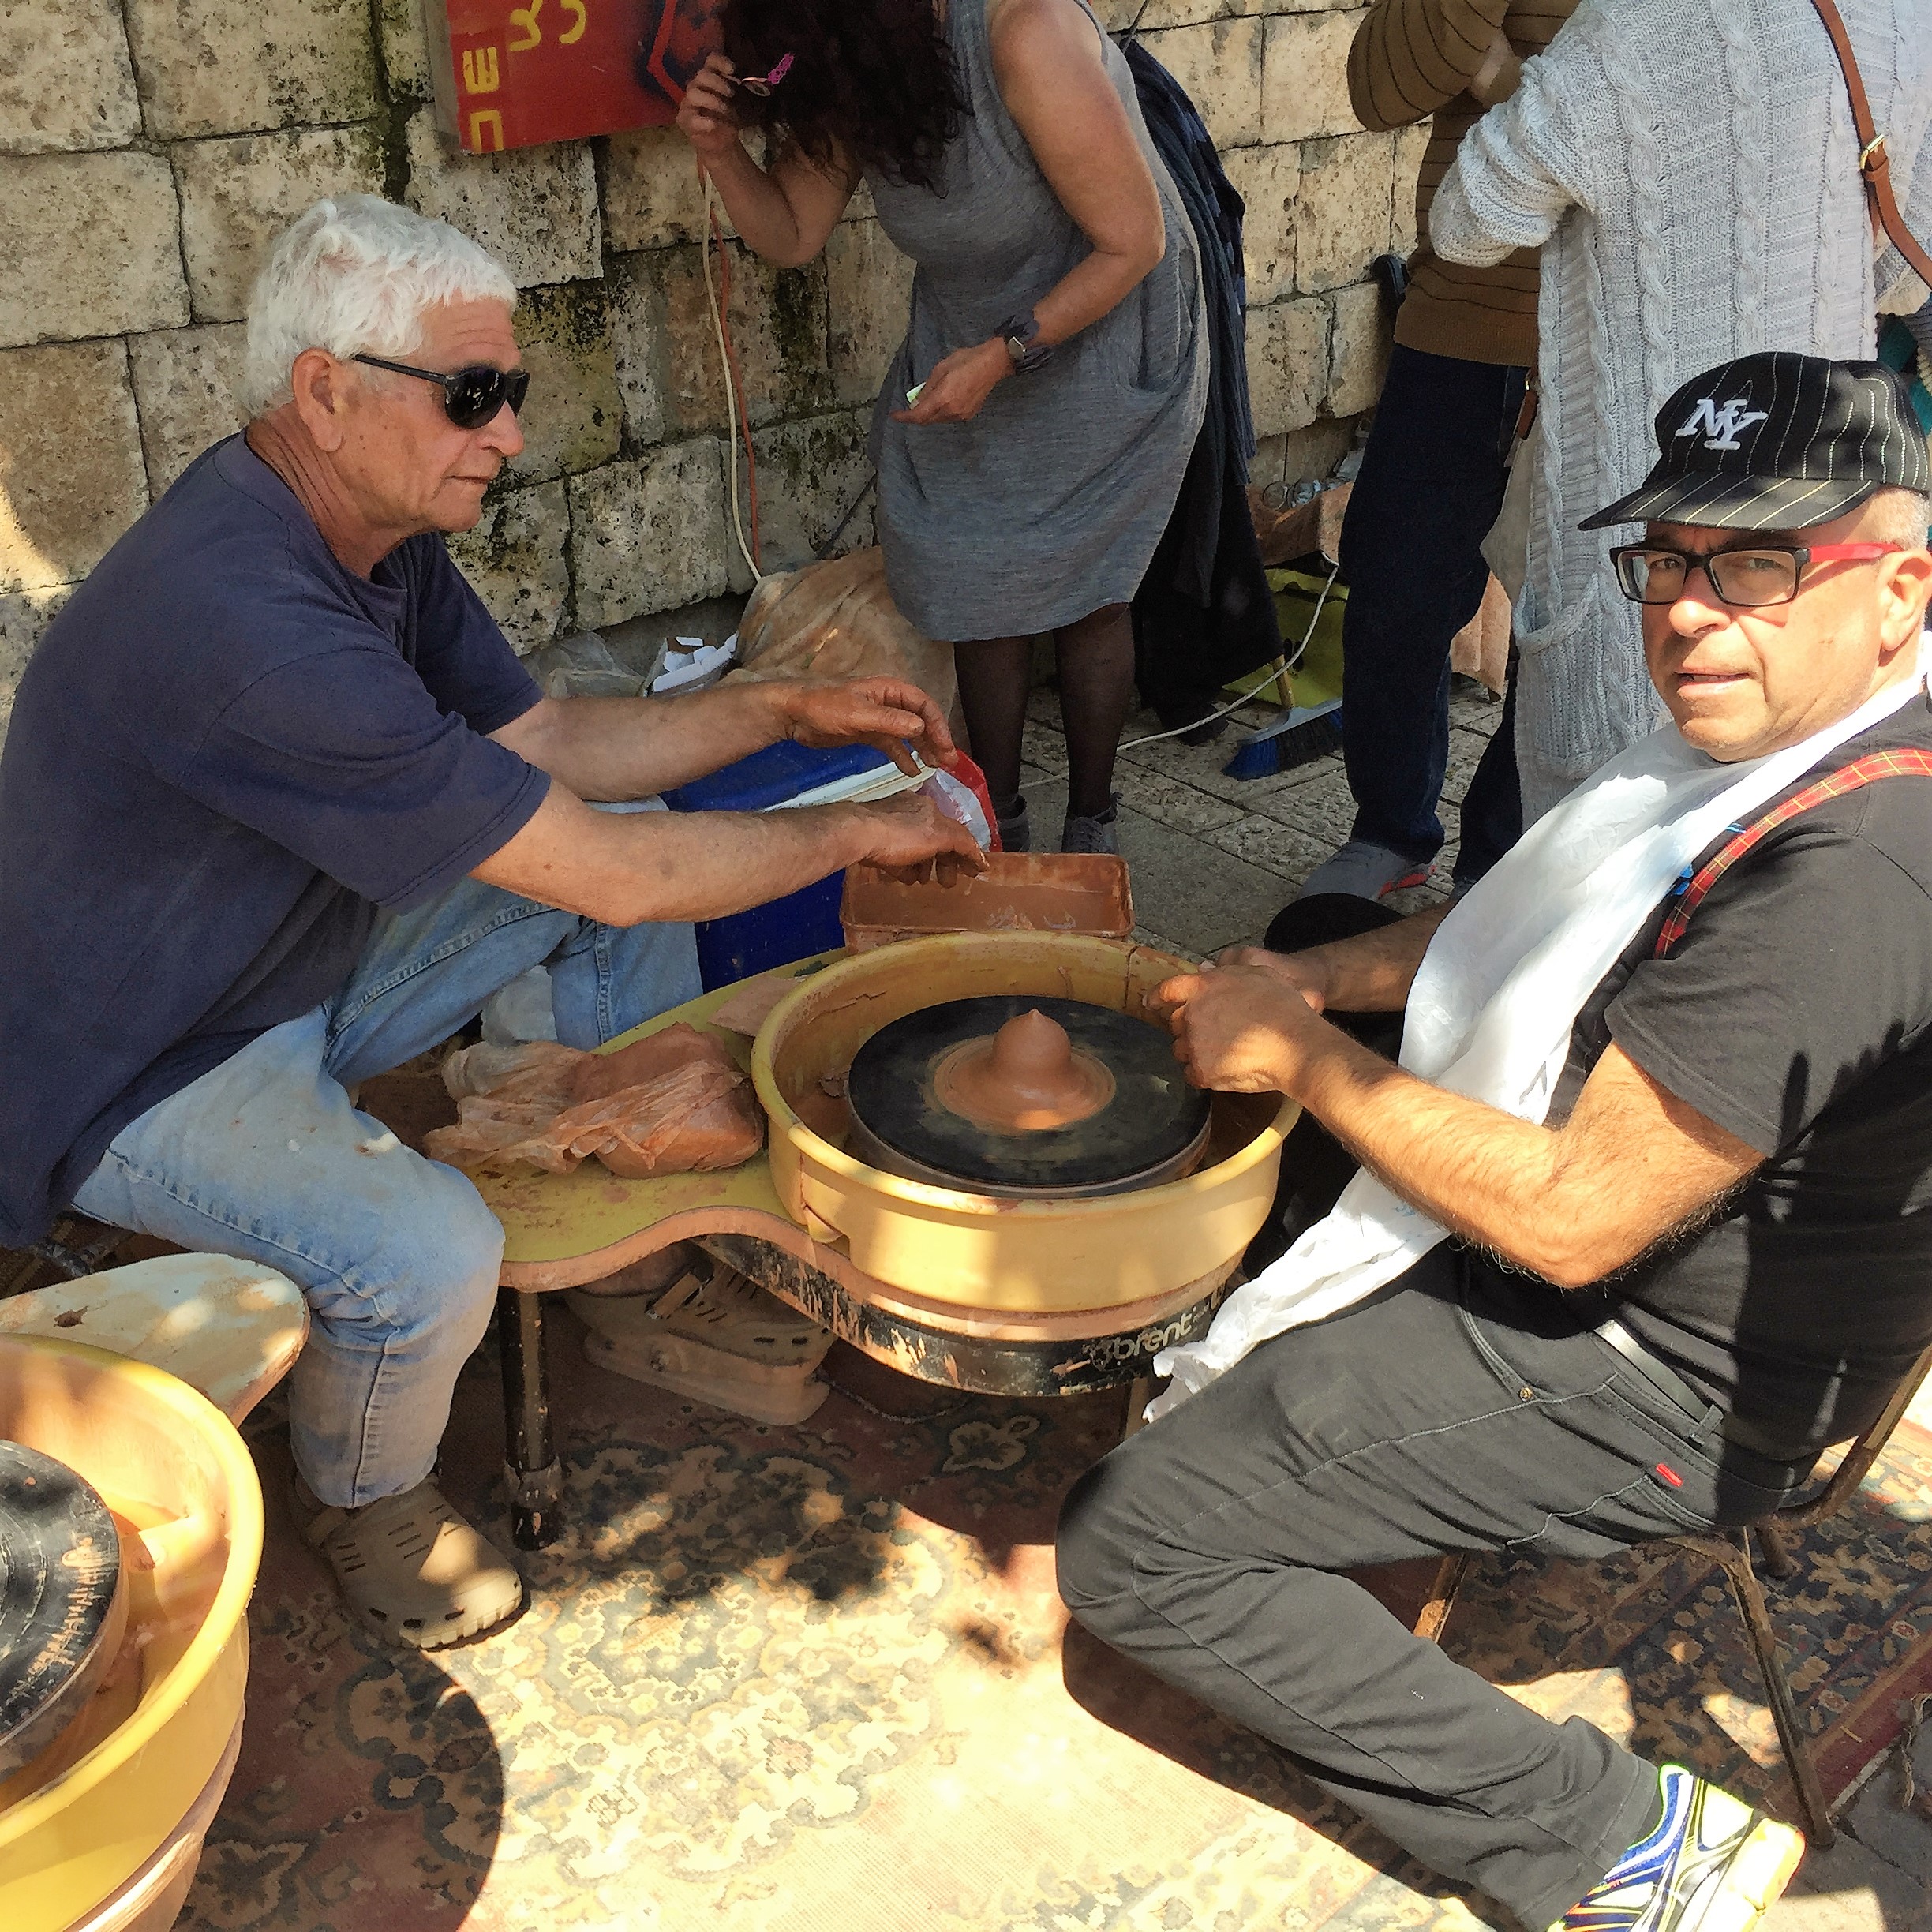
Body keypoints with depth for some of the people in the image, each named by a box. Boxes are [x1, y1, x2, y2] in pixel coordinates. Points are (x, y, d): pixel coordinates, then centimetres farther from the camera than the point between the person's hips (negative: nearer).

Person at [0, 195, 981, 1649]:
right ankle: (365, 1499, 2)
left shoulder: (379, 531, -6)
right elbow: (609, 870, -33)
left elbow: (539, 738, 6)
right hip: (138, 1076, -9)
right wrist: (859, 835, -19)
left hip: (305, 967, 9)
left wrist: (786, 711, -5)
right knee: (430, 1258, -34)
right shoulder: (241, 618, -36)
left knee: (642, 853, 4)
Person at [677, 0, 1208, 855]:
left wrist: (1003, 355, -28)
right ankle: (1000, 824, 21)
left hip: (1101, 341, -5)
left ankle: (1090, 820, 21)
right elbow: (792, 235, -1)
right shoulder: (850, 79, -11)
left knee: (1084, 592, 3)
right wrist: (720, 150, -19)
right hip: (967, 357, 6)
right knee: (981, 595, 5)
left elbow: (1132, 245, -26)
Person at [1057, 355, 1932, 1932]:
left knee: (1132, 1543, -14)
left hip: (1660, 1386, -10)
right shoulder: (1789, 737, 0)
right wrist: (1317, 978, -1)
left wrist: (1305, 1056, -17)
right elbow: (1544, 923, 13)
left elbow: (1573, 1216, -28)